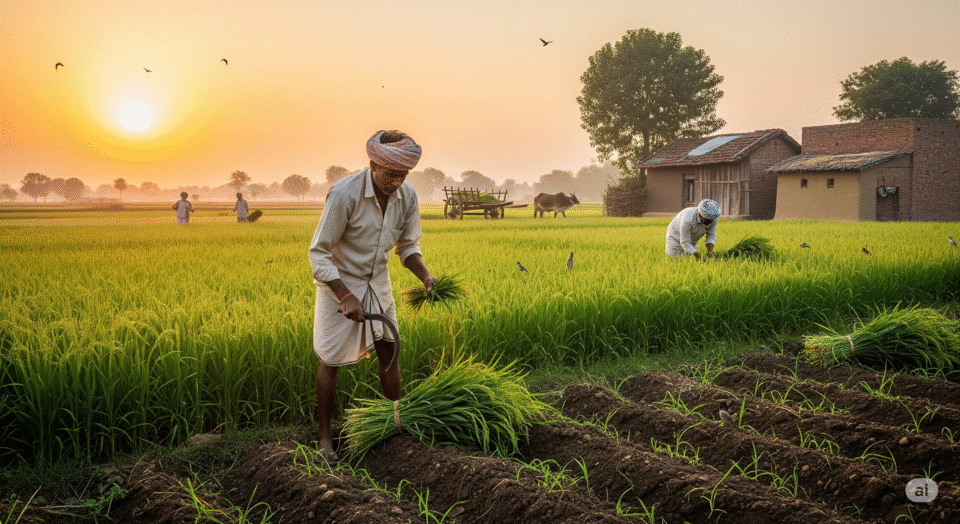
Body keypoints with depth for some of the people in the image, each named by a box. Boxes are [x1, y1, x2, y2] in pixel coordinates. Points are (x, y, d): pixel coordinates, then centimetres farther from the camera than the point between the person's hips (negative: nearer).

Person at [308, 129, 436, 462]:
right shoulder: (345, 194, -29)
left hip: (377, 281, 5)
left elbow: (408, 246, 3)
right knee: (331, 360, 2)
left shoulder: (408, 196, -12)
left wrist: (425, 277, -16)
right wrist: (346, 297, -28)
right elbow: (318, 253, -22)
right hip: (339, 282, -5)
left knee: (388, 351, 6)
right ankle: (325, 435, 17)